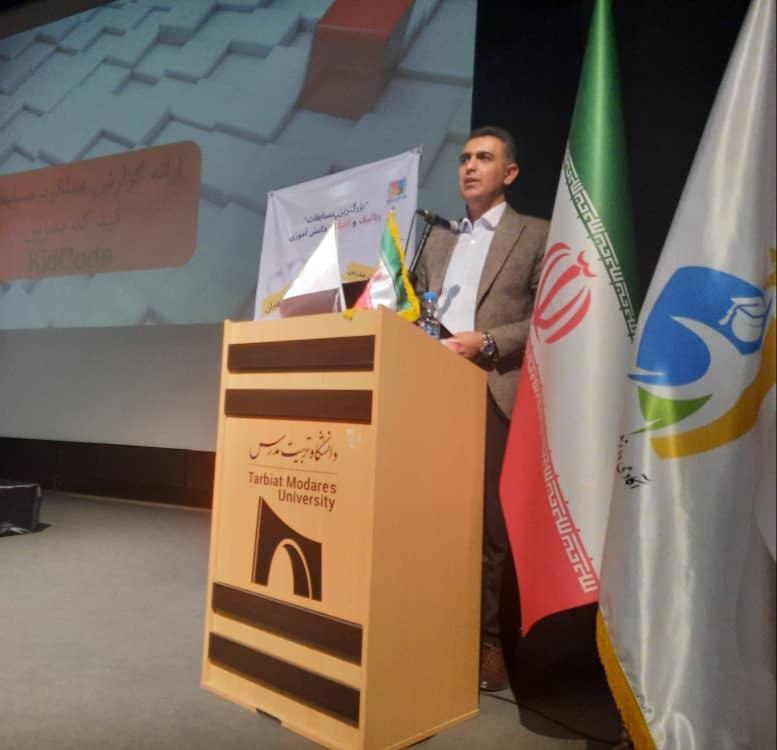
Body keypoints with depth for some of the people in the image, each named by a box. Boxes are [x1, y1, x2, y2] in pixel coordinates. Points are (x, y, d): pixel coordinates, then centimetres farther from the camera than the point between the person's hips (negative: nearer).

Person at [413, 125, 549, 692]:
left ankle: (489, 642, 11)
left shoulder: (536, 236, 6)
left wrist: (487, 342, -15)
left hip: (494, 395, -4)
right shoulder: (439, 239, 22)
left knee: (489, 523, -1)